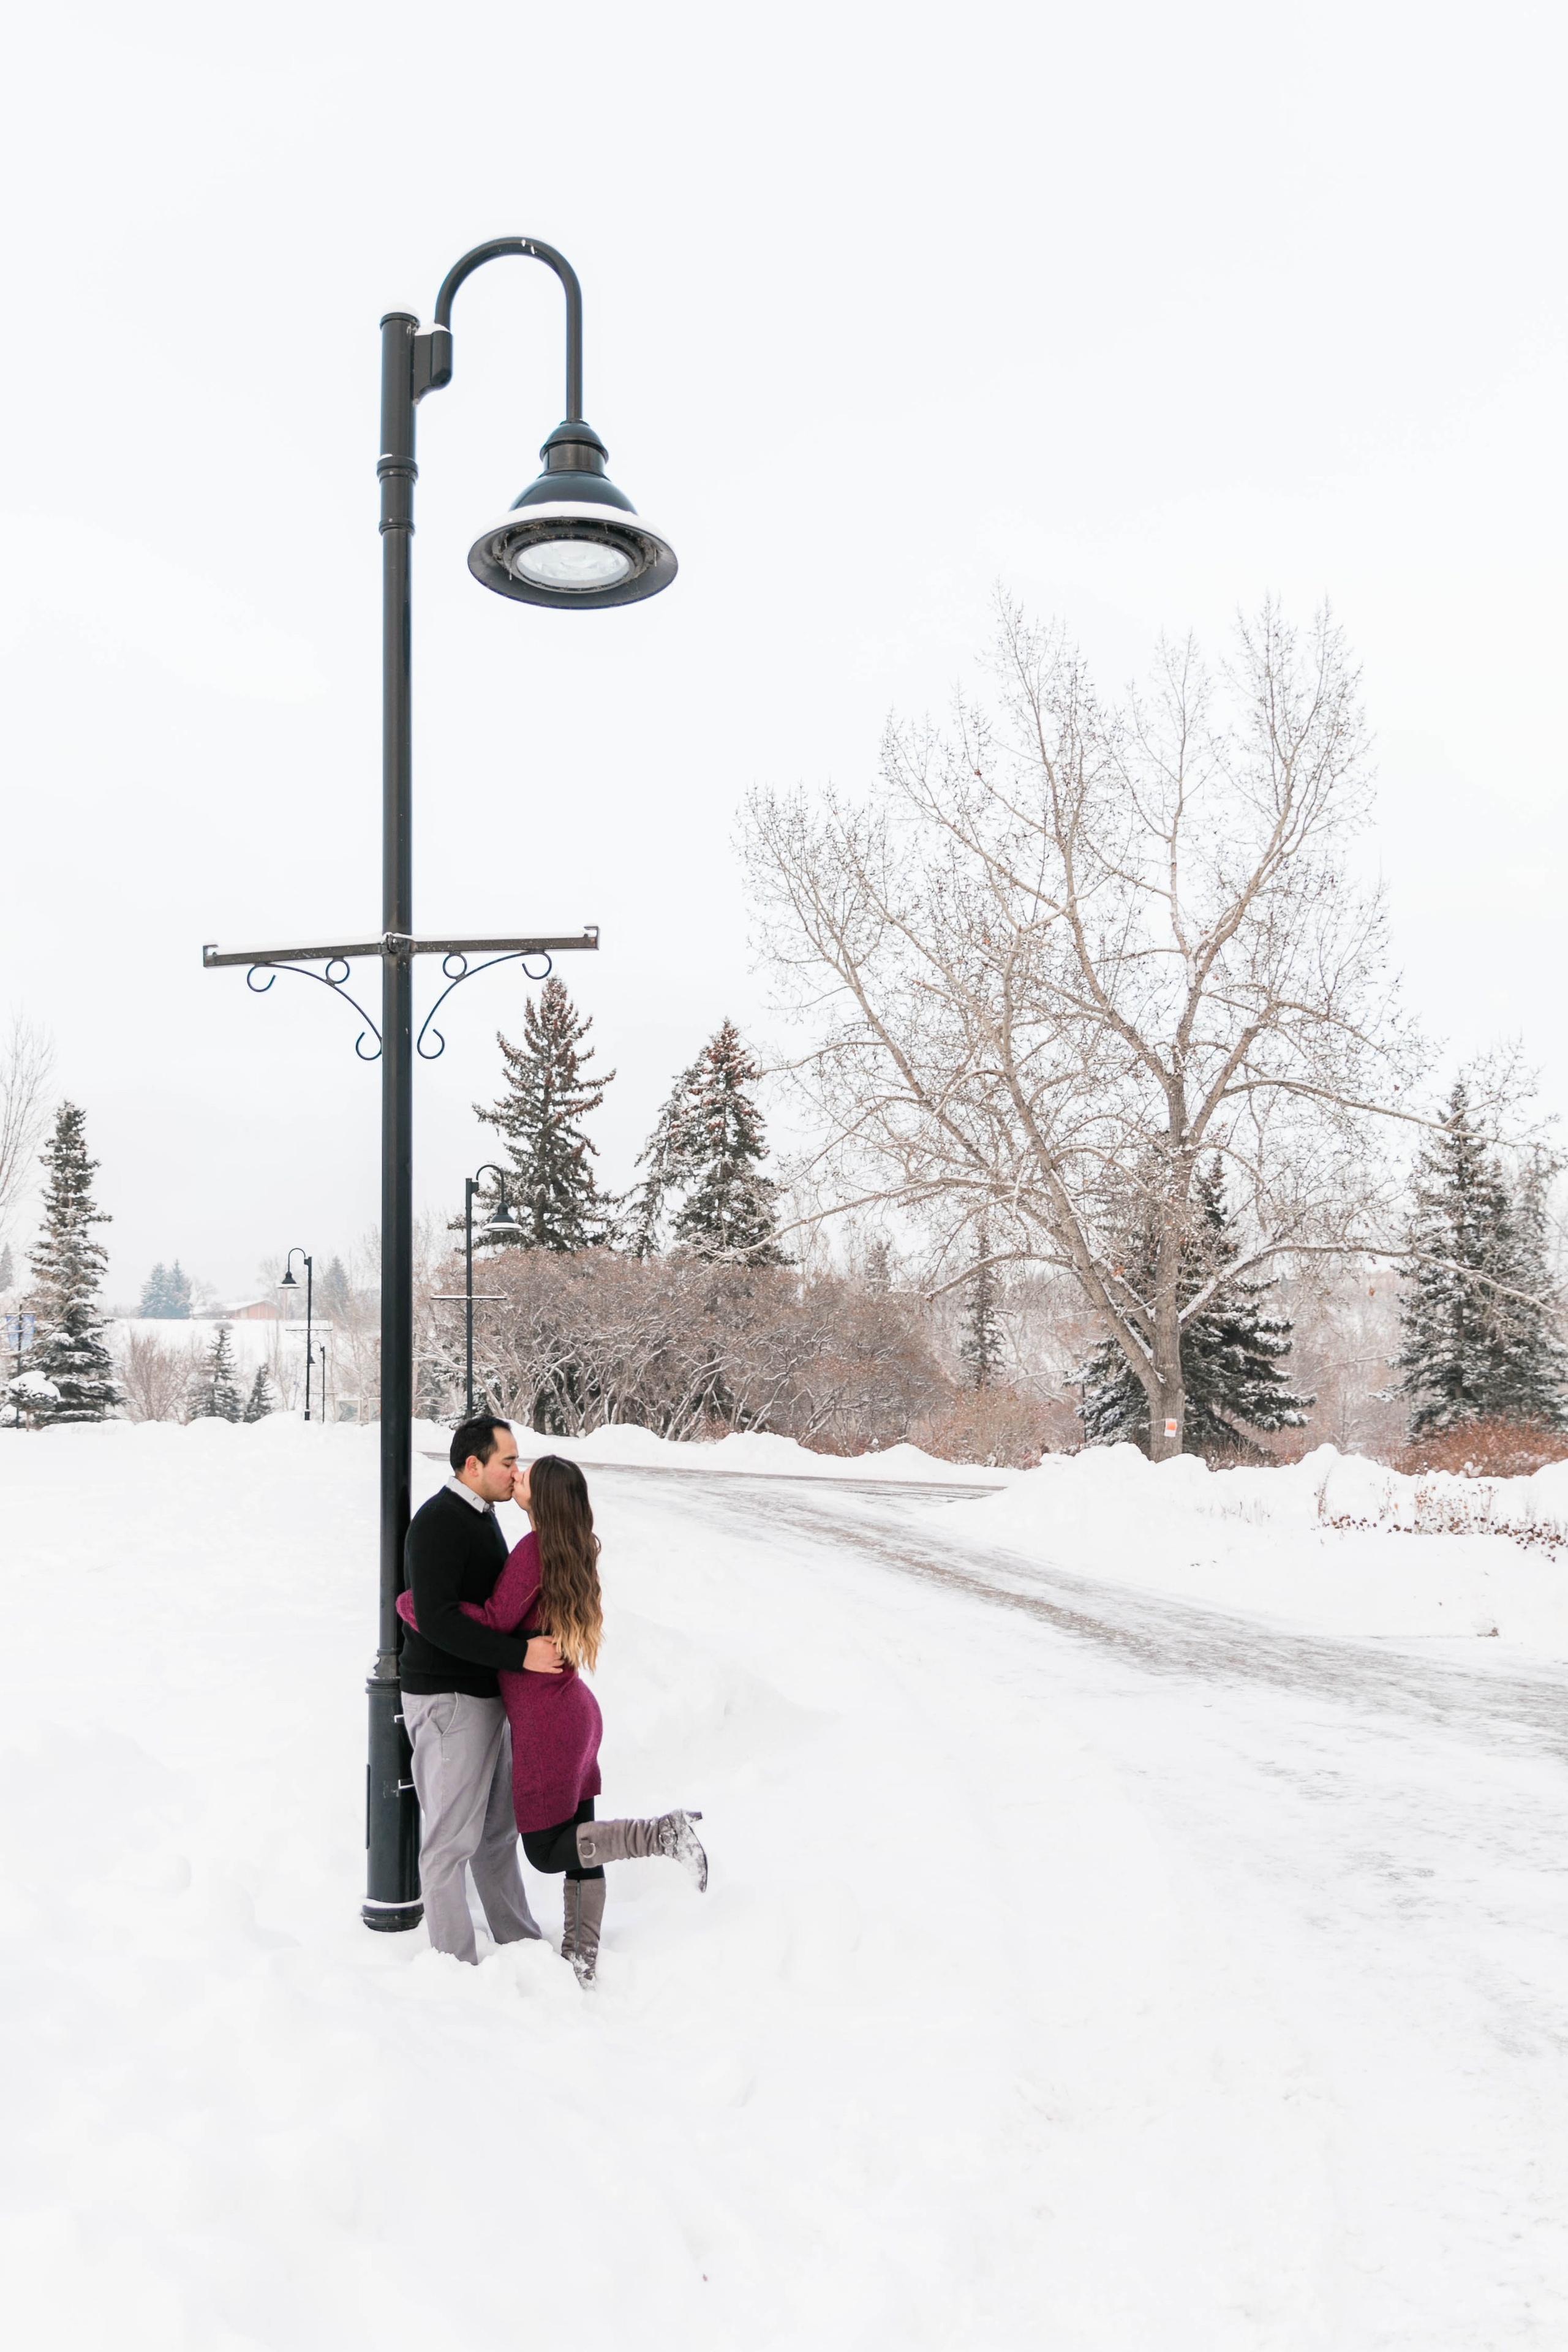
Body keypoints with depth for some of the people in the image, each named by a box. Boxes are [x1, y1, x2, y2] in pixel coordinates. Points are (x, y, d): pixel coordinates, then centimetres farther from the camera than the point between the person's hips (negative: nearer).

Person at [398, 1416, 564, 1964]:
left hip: (484, 1694, 10)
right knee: (452, 1836, -1)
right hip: (446, 1699, -10)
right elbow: (436, 1619, -27)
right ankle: (456, 1961, 8)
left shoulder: (481, 1516, 12)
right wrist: (521, 1655, -29)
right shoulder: (438, 1521, -18)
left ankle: (519, 1940, 28)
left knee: (497, 1826, 17)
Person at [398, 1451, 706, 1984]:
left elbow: (495, 1622, -18)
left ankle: (664, 1832, -8)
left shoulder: (535, 1549, -20)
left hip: (546, 1720, -9)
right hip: (577, 1710, 9)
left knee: (546, 1850, 1)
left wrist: (414, 1604, -11)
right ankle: (581, 1963, 21)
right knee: (575, 1845, 14)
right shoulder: (575, 1550, 5)